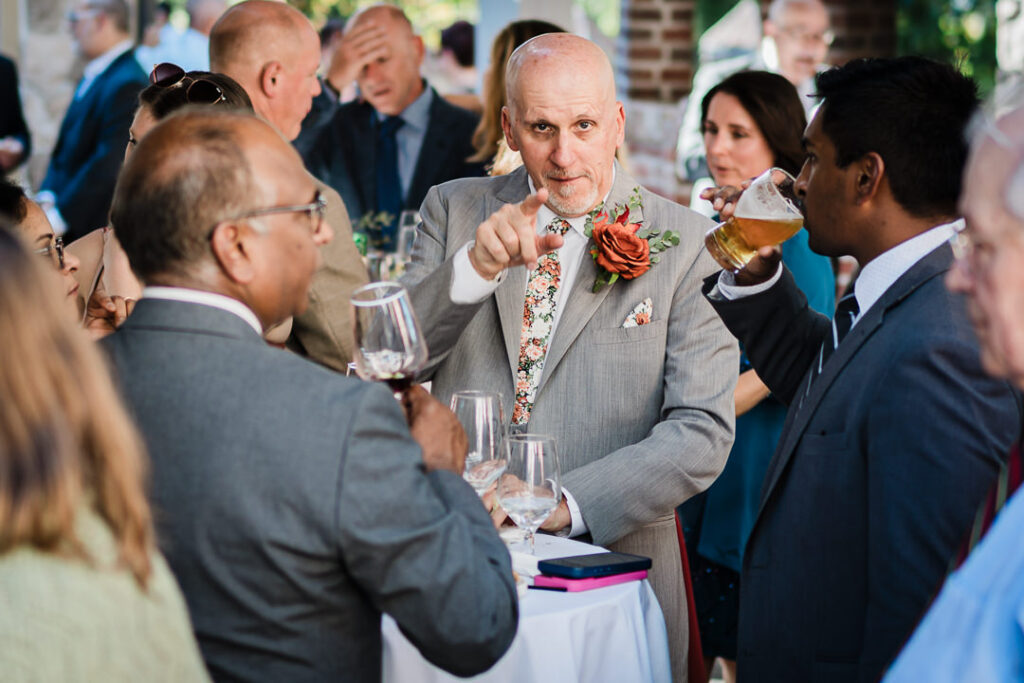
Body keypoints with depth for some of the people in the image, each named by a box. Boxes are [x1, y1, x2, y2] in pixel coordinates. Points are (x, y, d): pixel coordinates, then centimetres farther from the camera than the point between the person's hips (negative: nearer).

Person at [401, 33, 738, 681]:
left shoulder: (684, 245, -4)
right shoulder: (455, 209, 5)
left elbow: (702, 433, -9)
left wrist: (564, 504, -21)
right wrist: (475, 265, -21)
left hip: (612, 572, -2)